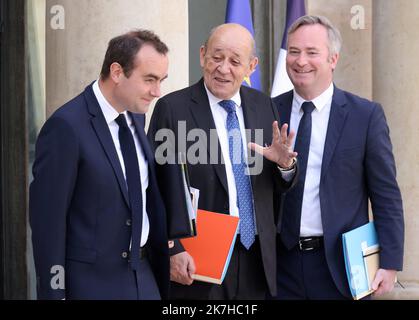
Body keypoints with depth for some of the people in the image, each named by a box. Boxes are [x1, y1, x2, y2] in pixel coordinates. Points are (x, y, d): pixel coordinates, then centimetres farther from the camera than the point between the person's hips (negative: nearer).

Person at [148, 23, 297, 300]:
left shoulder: (264, 105, 7)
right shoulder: (172, 108, -7)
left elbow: (279, 187, 11)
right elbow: (161, 190, -8)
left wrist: (284, 164, -9)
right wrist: (173, 249, -14)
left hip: (258, 259, 4)